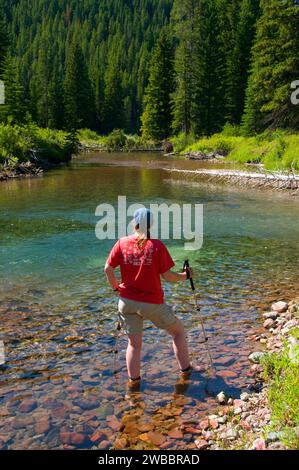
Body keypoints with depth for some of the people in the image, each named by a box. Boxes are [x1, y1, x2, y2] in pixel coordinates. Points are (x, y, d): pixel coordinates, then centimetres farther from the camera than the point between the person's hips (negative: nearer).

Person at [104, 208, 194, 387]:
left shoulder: (122, 243, -4)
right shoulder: (157, 246, -13)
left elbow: (108, 268, -2)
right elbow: (167, 276, -12)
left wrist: (116, 287, 14)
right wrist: (185, 275, 6)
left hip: (127, 301, 3)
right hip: (152, 303, -3)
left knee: (134, 343, 18)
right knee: (178, 331, 20)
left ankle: (134, 380, 24)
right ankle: (186, 370, 30)